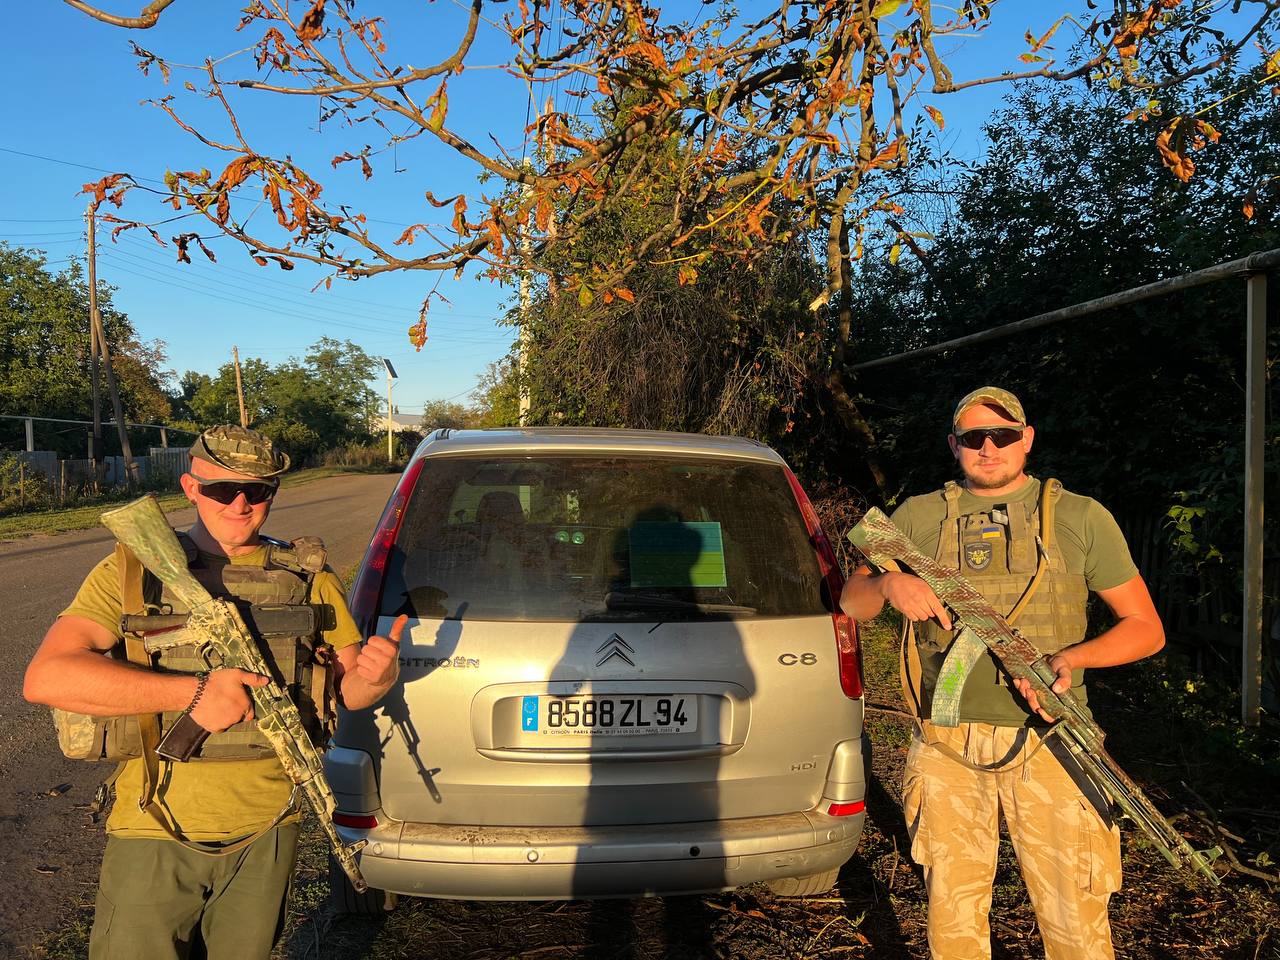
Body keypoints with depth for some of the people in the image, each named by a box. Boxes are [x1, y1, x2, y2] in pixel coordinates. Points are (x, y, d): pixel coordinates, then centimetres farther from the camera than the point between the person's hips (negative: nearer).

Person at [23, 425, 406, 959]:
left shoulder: (308, 578, 3)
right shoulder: (133, 570, -4)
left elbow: (349, 689, 6)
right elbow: (45, 678, -16)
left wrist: (376, 676, -18)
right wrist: (193, 692, -23)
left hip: (267, 833, 3)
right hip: (155, 833, -2)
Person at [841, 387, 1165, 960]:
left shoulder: (1081, 518, 3)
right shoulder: (919, 518, 7)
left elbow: (1146, 628, 4)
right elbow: (851, 603, 10)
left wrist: (1071, 656, -14)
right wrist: (888, 583, -13)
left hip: (1046, 744, -1)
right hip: (946, 750, 2)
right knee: (952, 914, 12)